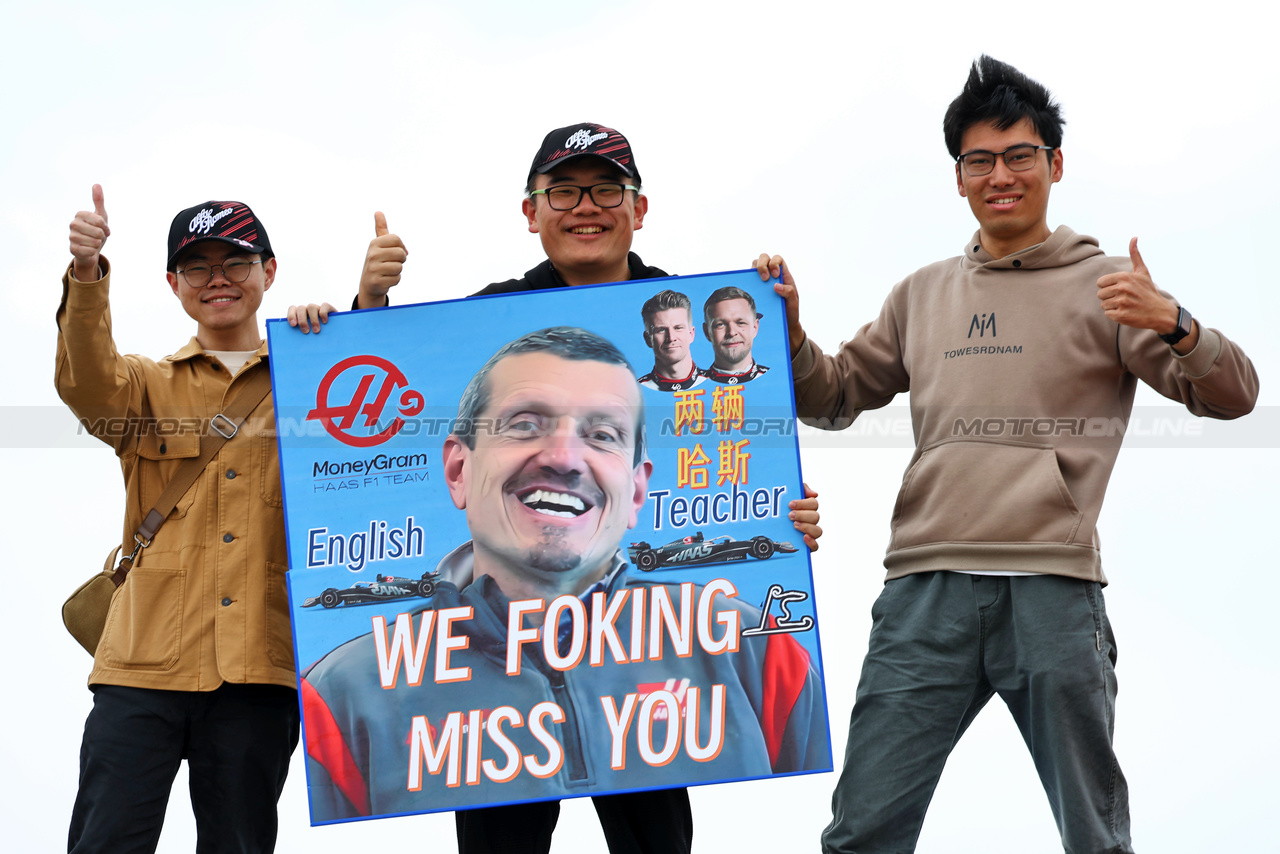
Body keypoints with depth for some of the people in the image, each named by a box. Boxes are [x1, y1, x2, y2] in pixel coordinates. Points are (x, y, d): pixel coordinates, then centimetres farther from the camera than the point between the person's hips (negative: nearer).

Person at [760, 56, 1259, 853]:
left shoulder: (1103, 287, 8)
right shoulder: (923, 294, 20)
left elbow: (1232, 394, 1)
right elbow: (836, 398, 25)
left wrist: (1172, 325, -18)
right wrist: (789, 331, 6)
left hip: (1054, 588, -3)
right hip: (925, 589, 3)